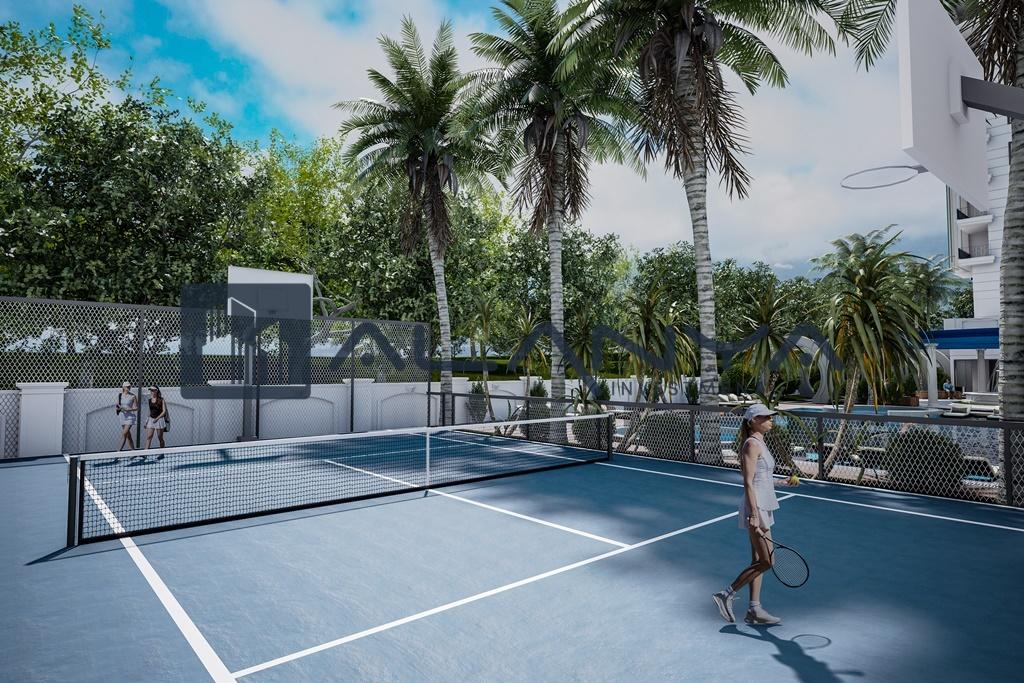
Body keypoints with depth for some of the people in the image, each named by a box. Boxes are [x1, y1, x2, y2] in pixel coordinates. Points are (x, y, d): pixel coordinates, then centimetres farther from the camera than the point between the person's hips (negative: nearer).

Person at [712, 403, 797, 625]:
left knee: (758, 561, 13)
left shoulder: (760, 443, 13)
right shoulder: (752, 444, -15)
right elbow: (748, 483, -20)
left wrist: (783, 482, 17)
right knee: (766, 561, -6)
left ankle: (754, 610, 21)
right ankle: (727, 594, 3)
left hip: (762, 508, 10)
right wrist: (754, 514, -23)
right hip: (756, 507, -10)